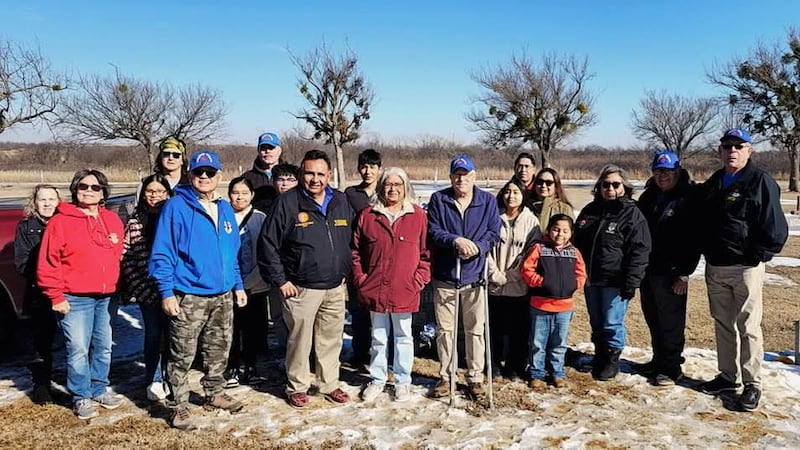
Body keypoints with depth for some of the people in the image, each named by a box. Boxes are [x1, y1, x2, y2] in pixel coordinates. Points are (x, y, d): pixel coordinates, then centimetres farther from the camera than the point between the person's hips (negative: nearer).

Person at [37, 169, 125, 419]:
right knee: (78, 350, -2)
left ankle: (99, 389, 29)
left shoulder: (112, 220, 10)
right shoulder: (61, 221, -6)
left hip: (106, 297, 5)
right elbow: (48, 263, -8)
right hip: (74, 299, -5)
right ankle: (81, 397, 13)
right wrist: (56, 296, -10)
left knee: (103, 347, 13)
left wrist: (115, 286, 9)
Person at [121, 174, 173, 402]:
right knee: (153, 334, 7)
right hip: (147, 290, 0)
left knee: (171, 334, 7)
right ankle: (154, 381, 18)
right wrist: (137, 287, -6)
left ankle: (169, 378, 21)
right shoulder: (134, 222, 3)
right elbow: (125, 257, 1)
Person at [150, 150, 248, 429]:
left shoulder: (225, 209, 11)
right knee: (182, 356, 0)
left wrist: (238, 285, 14)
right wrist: (166, 292, -16)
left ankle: (214, 394, 34)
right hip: (188, 297, -6)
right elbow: (162, 253, -11)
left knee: (219, 351, 17)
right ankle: (179, 407, 14)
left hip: (223, 296, 6)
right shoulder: (176, 206, -9)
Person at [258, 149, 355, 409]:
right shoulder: (287, 203, -9)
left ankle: (329, 384, 30)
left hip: (336, 287, 5)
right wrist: (280, 280, -10)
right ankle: (297, 387, 23)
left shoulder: (341, 202, 6)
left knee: (332, 339, 14)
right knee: (300, 340, 6)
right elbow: (268, 243, -9)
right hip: (301, 288, -4)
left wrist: (346, 272, 11)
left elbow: (351, 240, 17)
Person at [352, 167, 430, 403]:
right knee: (378, 337, 14)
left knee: (403, 337, 10)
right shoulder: (367, 215, 3)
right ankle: (377, 380, 28)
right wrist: (360, 279, -1)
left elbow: (426, 252, 1)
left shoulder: (418, 216, 0)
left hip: (405, 291, -1)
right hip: (375, 290, 1)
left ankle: (403, 381, 24)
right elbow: (356, 251, 6)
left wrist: (419, 281, -7)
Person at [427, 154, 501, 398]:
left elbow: (494, 234, -1)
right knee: (444, 329, 9)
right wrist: (456, 241, -23)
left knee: (475, 330, 7)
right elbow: (433, 231, -6)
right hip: (445, 276, 0)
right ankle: (446, 375, 23)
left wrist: (477, 246, -20)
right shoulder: (438, 199, 1)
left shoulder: (488, 201, 3)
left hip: (475, 277, 0)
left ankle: (475, 376, 21)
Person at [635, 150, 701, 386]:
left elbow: (695, 237, -13)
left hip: (671, 273, -7)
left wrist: (685, 272, -15)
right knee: (653, 319, 15)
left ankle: (671, 367, 11)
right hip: (648, 269, 7)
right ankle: (659, 360, 28)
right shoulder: (649, 196, 12)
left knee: (671, 322, 0)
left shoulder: (690, 198, -8)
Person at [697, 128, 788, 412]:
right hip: (714, 267, 6)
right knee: (723, 324, 13)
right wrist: (707, 253, 10)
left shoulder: (761, 182, -7)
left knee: (748, 327, -1)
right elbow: (702, 223, 21)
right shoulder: (712, 184, 12)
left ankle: (752, 384, 9)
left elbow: (775, 229, -11)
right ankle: (728, 376, 24)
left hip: (745, 268, -6)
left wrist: (755, 258, -12)